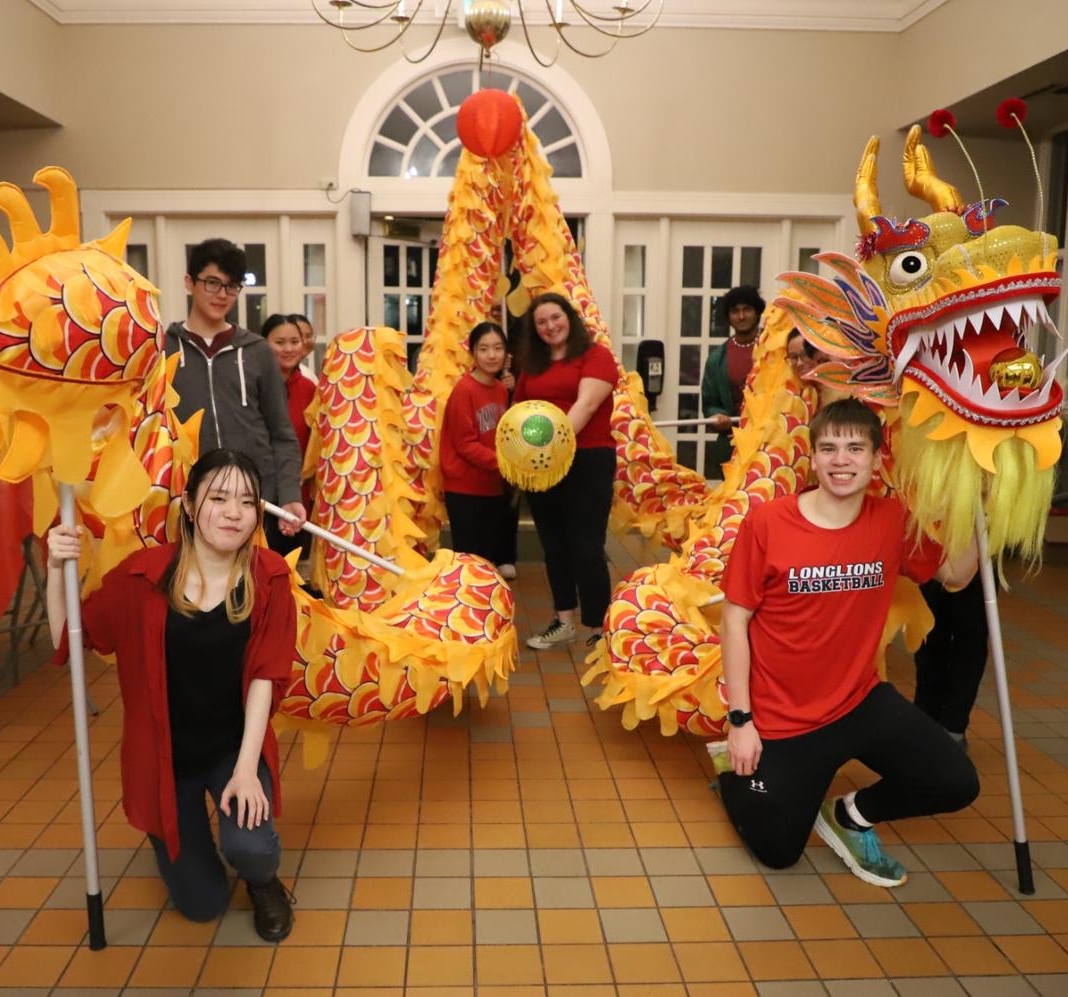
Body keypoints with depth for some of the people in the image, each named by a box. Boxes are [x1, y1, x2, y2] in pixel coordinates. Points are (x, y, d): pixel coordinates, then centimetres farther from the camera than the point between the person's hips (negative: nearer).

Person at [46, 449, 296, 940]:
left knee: (248, 846, -28)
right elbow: (66, 639, -5)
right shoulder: (145, 573, -14)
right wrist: (56, 569, -20)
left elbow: (264, 676, -15)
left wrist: (247, 768, -21)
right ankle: (184, 839, 42)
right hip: (165, 755, 1)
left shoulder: (268, 577, -14)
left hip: (234, 748, 0)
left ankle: (264, 880, 12)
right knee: (202, 904, 6)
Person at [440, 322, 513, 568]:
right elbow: (465, 444, -17)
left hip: (493, 487, 7)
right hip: (464, 488, -7)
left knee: (491, 556, 15)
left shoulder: (502, 389, 8)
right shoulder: (464, 389, -13)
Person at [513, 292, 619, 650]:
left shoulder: (596, 355, -4)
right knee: (554, 546, 13)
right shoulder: (532, 365, 15)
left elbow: (585, 405, -17)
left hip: (588, 461, -6)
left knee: (586, 548, -6)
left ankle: (599, 630, 4)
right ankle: (563, 622, 25)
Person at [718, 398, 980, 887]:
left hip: (861, 700, 4)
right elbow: (734, 621, -13)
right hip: (781, 717, -3)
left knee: (955, 785, -7)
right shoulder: (765, 522, -19)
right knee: (777, 851, 5)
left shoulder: (894, 521, -7)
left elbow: (956, 575, 9)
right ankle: (739, 771, 35)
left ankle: (851, 815, 18)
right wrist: (740, 720, -14)